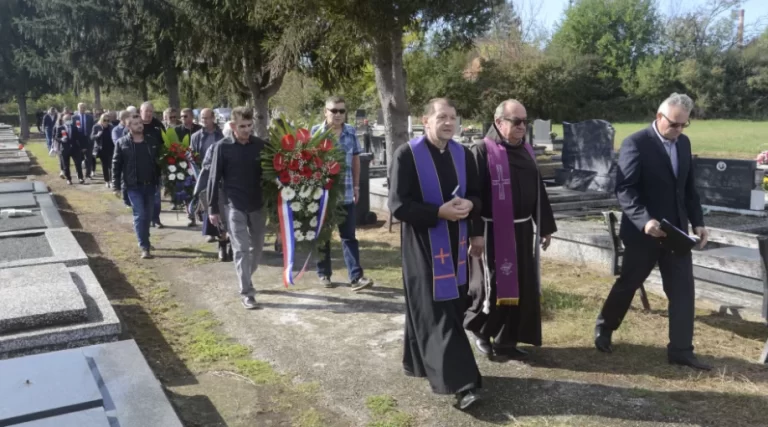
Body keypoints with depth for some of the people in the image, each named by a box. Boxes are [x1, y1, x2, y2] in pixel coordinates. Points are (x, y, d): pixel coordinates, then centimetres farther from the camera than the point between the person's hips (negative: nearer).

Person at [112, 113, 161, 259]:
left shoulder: (151, 141, 6)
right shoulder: (122, 143, -2)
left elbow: (159, 162, 10)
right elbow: (116, 165, -2)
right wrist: (116, 186, -6)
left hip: (150, 185, 3)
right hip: (133, 186, -3)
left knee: (148, 215, 11)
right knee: (139, 215, -7)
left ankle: (145, 241, 29)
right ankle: (144, 247, -5)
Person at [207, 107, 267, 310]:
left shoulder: (260, 145, 0)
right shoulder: (223, 147, -6)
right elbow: (214, 178, -4)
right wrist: (213, 208, -5)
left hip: (258, 205, 3)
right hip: (235, 206, -3)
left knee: (257, 247, 14)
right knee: (241, 249, -3)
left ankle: (246, 279, 36)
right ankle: (246, 292, 3)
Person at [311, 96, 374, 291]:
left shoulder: (351, 132, 5)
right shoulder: (315, 132, -3)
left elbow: (355, 159, 12)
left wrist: (356, 186, 10)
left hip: (345, 193, 2)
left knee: (349, 236, 1)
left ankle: (356, 277, -1)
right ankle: (324, 274, 22)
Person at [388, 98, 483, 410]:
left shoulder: (462, 154, 4)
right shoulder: (407, 154, -13)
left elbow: (477, 193, 13)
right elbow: (398, 204, -16)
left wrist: (469, 205, -11)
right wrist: (440, 212, -23)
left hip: (455, 242, 6)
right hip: (423, 244, -6)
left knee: (452, 308, 13)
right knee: (435, 313, -4)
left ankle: (420, 360, 32)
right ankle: (458, 380, -1)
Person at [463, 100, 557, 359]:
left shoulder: (526, 151, 10)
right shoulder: (482, 152, -11)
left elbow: (538, 191, 16)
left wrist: (545, 226, 15)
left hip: (522, 231, 7)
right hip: (493, 233, -6)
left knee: (522, 288, 9)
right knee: (492, 286, 3)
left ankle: (506, 340, 22)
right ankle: (480, 330, 28)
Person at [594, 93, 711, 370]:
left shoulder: (684, 143, 9)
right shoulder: (636, 143, -13)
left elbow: (689, 188, 14)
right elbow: (624, 190, -19)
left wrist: (697, 222, 4)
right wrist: (644, 220, -31)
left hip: (676, 231, 6)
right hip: (644, 231, -6)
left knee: (683, 291, 3)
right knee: (628, 284, 10)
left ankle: (681, 351, 13)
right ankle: (604, 328, 33)